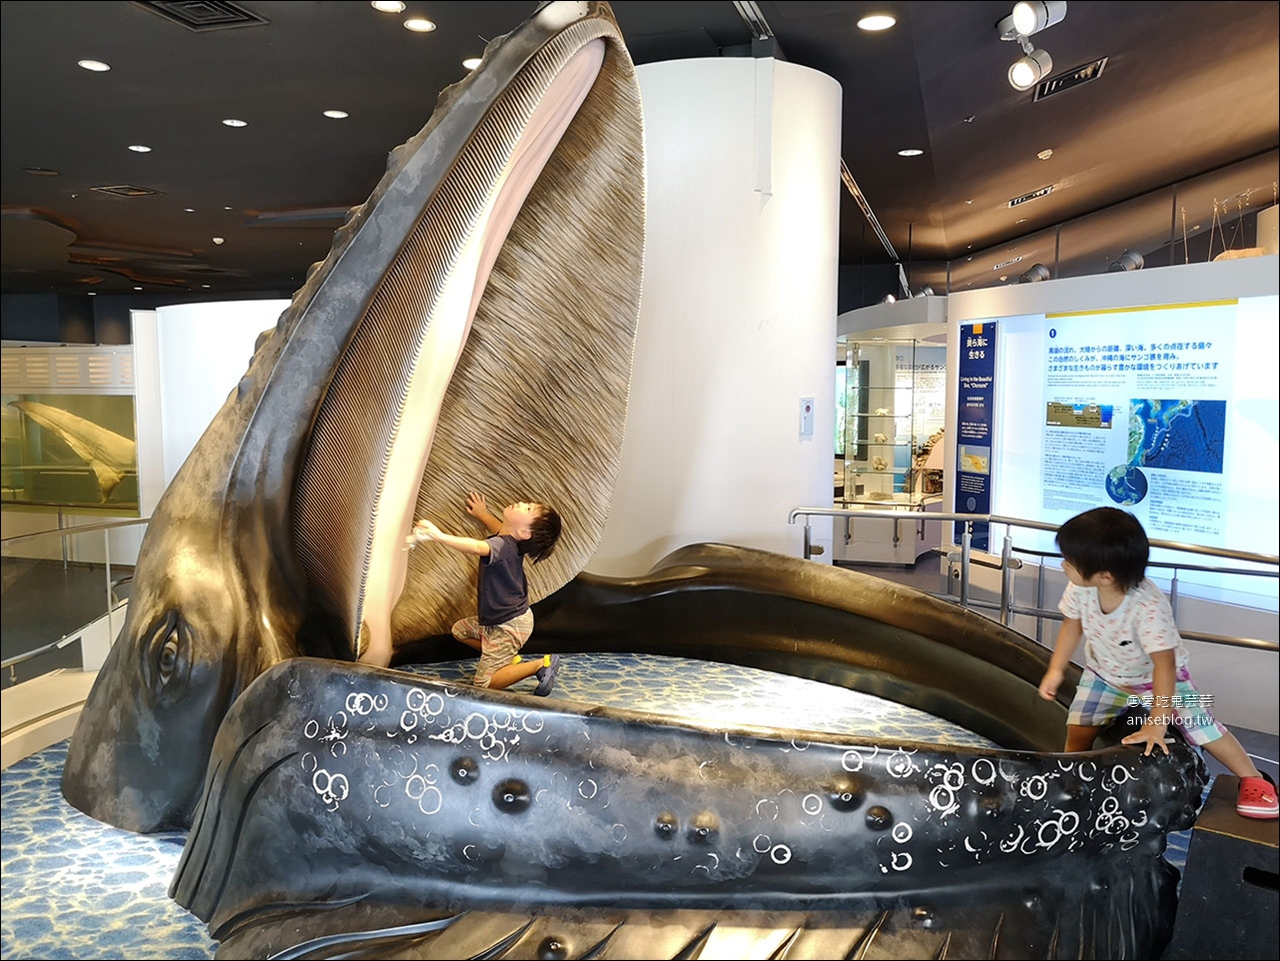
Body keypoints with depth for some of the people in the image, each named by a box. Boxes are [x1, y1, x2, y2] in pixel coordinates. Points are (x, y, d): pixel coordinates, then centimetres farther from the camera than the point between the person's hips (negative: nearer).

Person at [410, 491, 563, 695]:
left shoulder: (502, 546, -30)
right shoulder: (511, 541, -3)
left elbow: (477, 547, -54)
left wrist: (439, 536, -63)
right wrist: (483, 515, 36)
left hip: (509, 626, -9)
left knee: (484, 683, -2)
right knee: (460, 630, 27)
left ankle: (541, 664, -2)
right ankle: (511, 660, 20)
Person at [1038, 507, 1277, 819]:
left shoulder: (1149, 606, -40)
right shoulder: (1080, 589, -26)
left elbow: (1164, 663, -37)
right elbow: (1072, 624, -6)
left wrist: (1157, 722, -37)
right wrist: (1056, 670, -8)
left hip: (1157, 675, -3)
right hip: (1104, 674, 4)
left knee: (1203, 729, -8)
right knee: (1077, 731, -6)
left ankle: (1253, 779, 16)